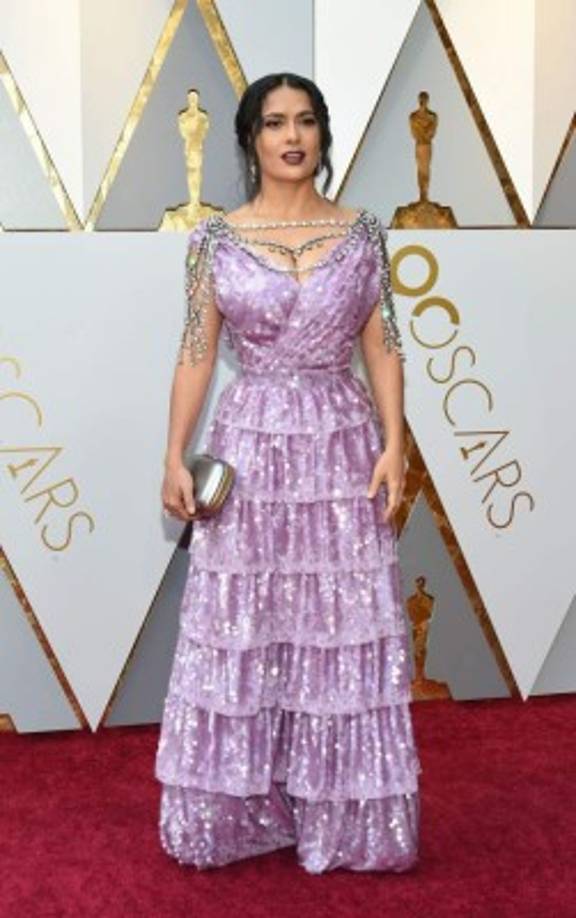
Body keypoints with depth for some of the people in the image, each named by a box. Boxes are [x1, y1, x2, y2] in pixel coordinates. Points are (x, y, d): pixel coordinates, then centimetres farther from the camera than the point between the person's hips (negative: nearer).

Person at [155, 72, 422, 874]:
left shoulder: (361, 232, 4)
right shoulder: (216, 239, 2)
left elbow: (383, 348, 3)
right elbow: (196, 354, 2)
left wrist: (394, 444, -7)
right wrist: (175, 457, -4)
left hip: (342, 447, 1)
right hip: (250, 447, 0)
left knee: (345, 629, 3)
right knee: (239, 632, 4)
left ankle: (343, 815, 17)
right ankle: (239, 808, 19)